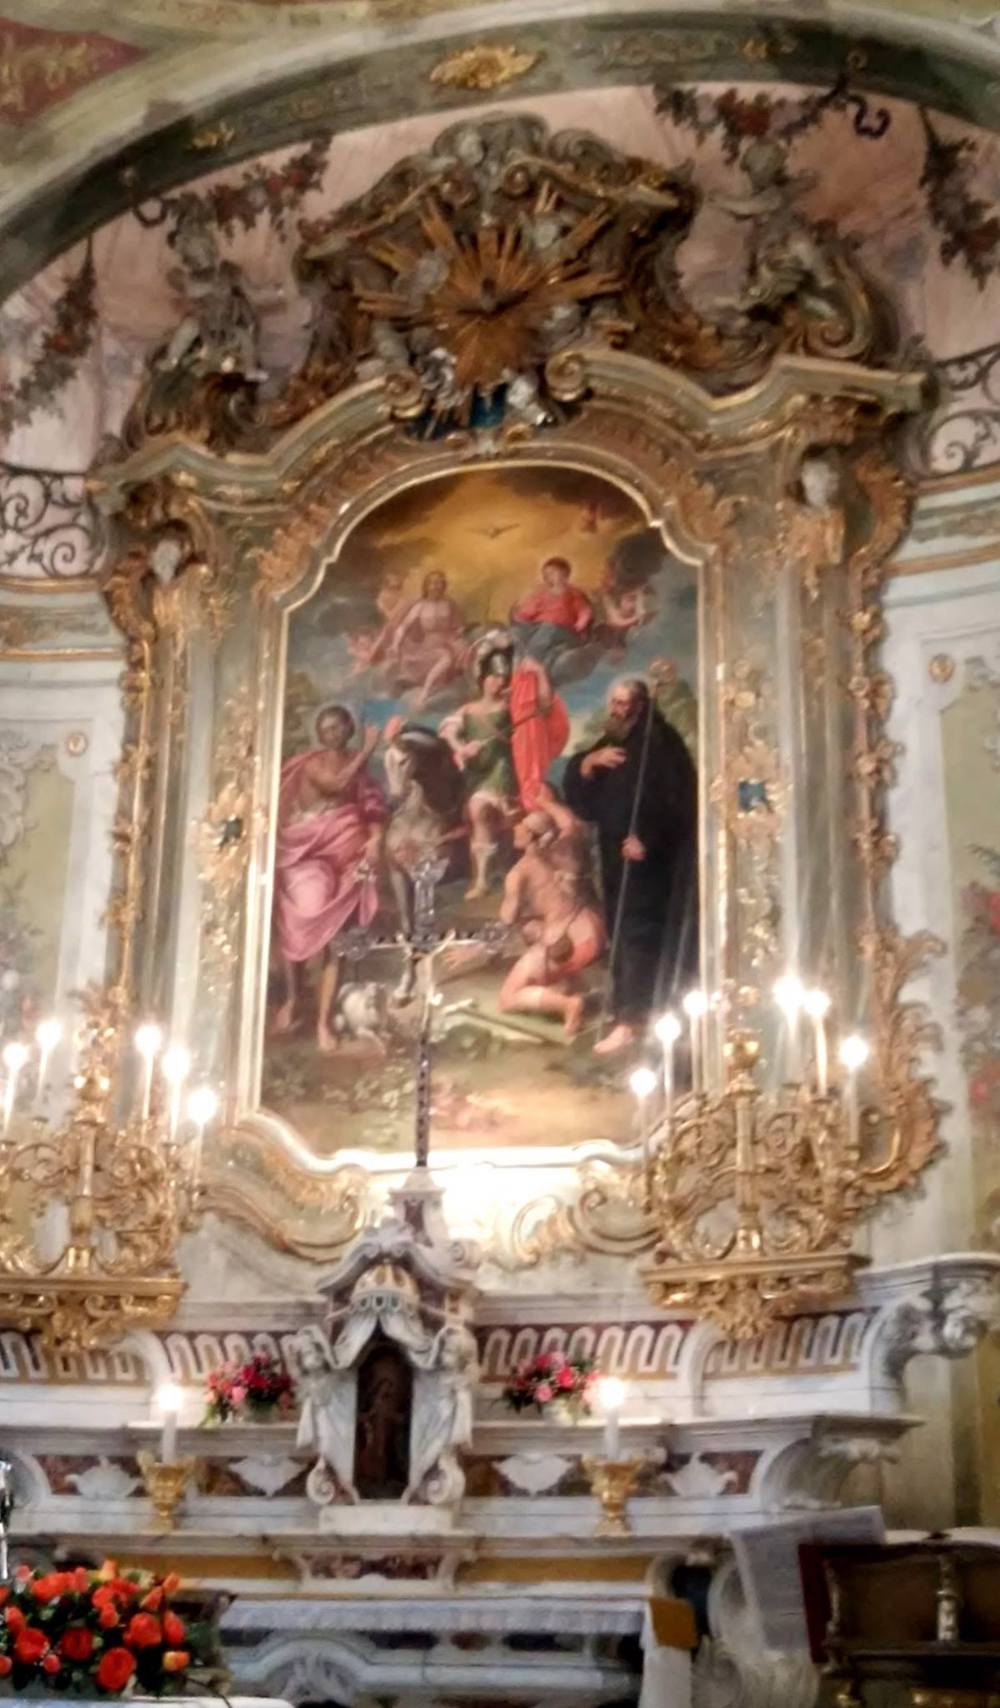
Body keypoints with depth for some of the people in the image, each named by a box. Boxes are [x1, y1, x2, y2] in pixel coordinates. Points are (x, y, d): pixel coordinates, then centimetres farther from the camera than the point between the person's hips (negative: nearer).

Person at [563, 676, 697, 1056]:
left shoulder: (657, 742, -8)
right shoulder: (609, 742, 18)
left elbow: (675, 799, -17)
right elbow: (574, 789, 10)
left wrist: (648, 839, -23)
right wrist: (590, 761, -9)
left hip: (648, 859, -9)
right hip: (616, 857, 9)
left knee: (638, 935, -12)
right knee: (621, 934, 11)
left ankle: (631, 1018, -14)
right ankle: (627, 1010, 19)